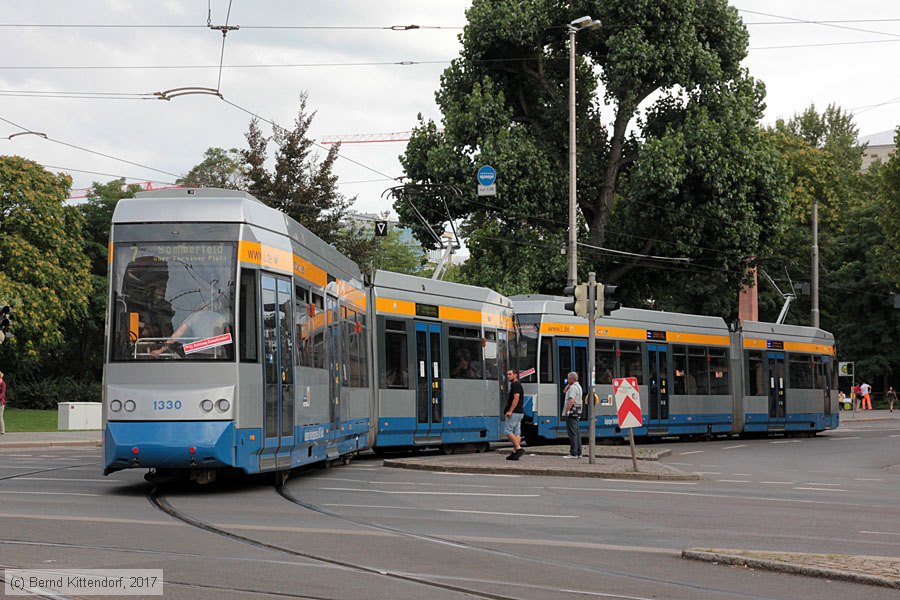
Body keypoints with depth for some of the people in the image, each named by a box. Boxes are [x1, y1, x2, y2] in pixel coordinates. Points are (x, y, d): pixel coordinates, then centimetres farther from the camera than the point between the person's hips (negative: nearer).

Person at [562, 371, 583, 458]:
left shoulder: (573, 388, -15)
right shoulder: (578, 386, 18)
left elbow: (571, 400, -26)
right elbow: (565, 392, 28)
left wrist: (567, 411, -26)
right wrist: (569, 384, 14)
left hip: (571, 412, -10)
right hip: (576, 413, 10)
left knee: (572, 433, -10)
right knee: (576, 432, 12)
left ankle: (573, 453, -12)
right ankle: (578, 453, 14)